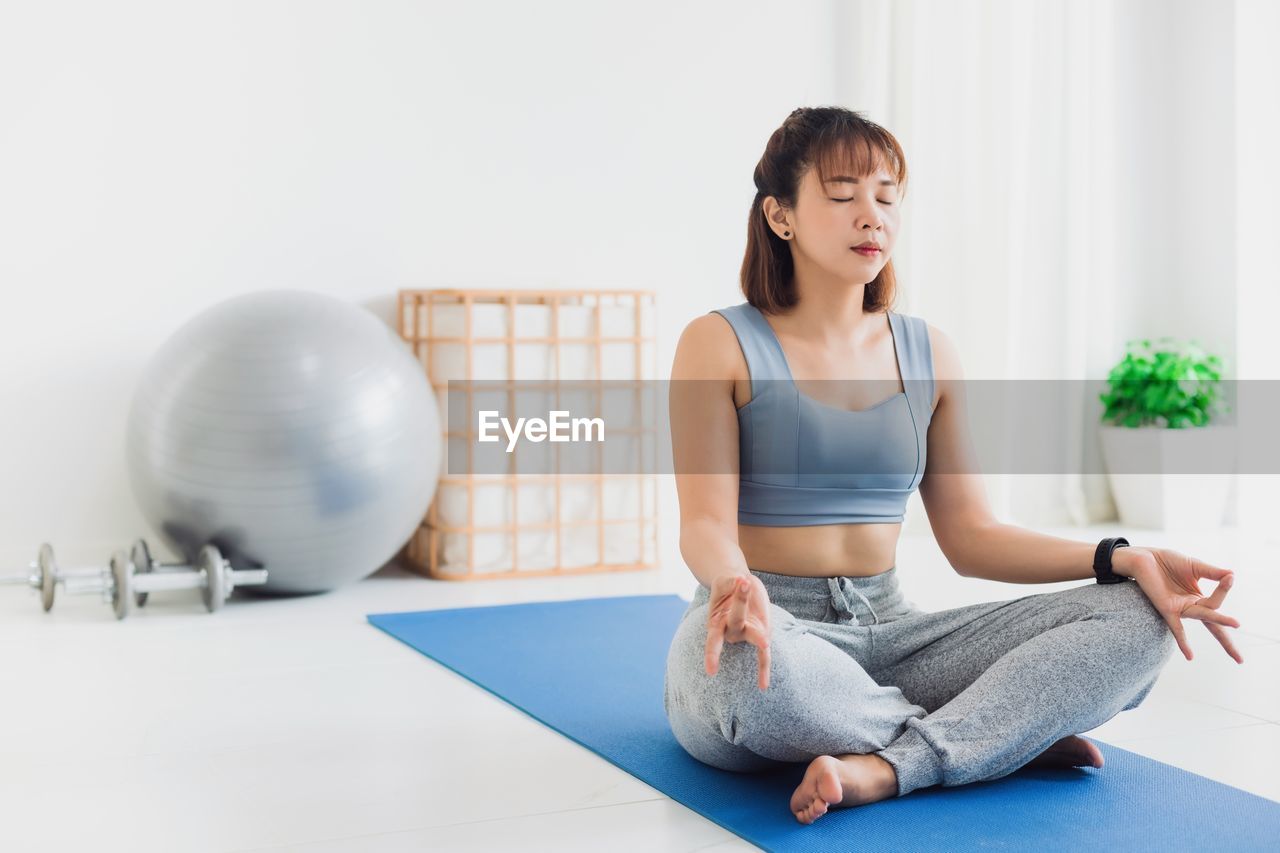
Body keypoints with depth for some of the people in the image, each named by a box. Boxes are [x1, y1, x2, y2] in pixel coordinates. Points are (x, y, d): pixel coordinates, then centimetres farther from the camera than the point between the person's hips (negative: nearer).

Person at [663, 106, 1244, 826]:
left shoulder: (928, 355, 10)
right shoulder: (721, 346, -3)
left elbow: (970, 536, 8)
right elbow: (705, 522, -12)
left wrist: (1120, 559, -7)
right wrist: (734, 582, -37)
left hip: (888, 631, 4)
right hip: (767, 629, -4)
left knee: (1134, 619, -14)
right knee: (747, 664, -42)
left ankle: (886, 767, -30)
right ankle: (1013, 735, -18)